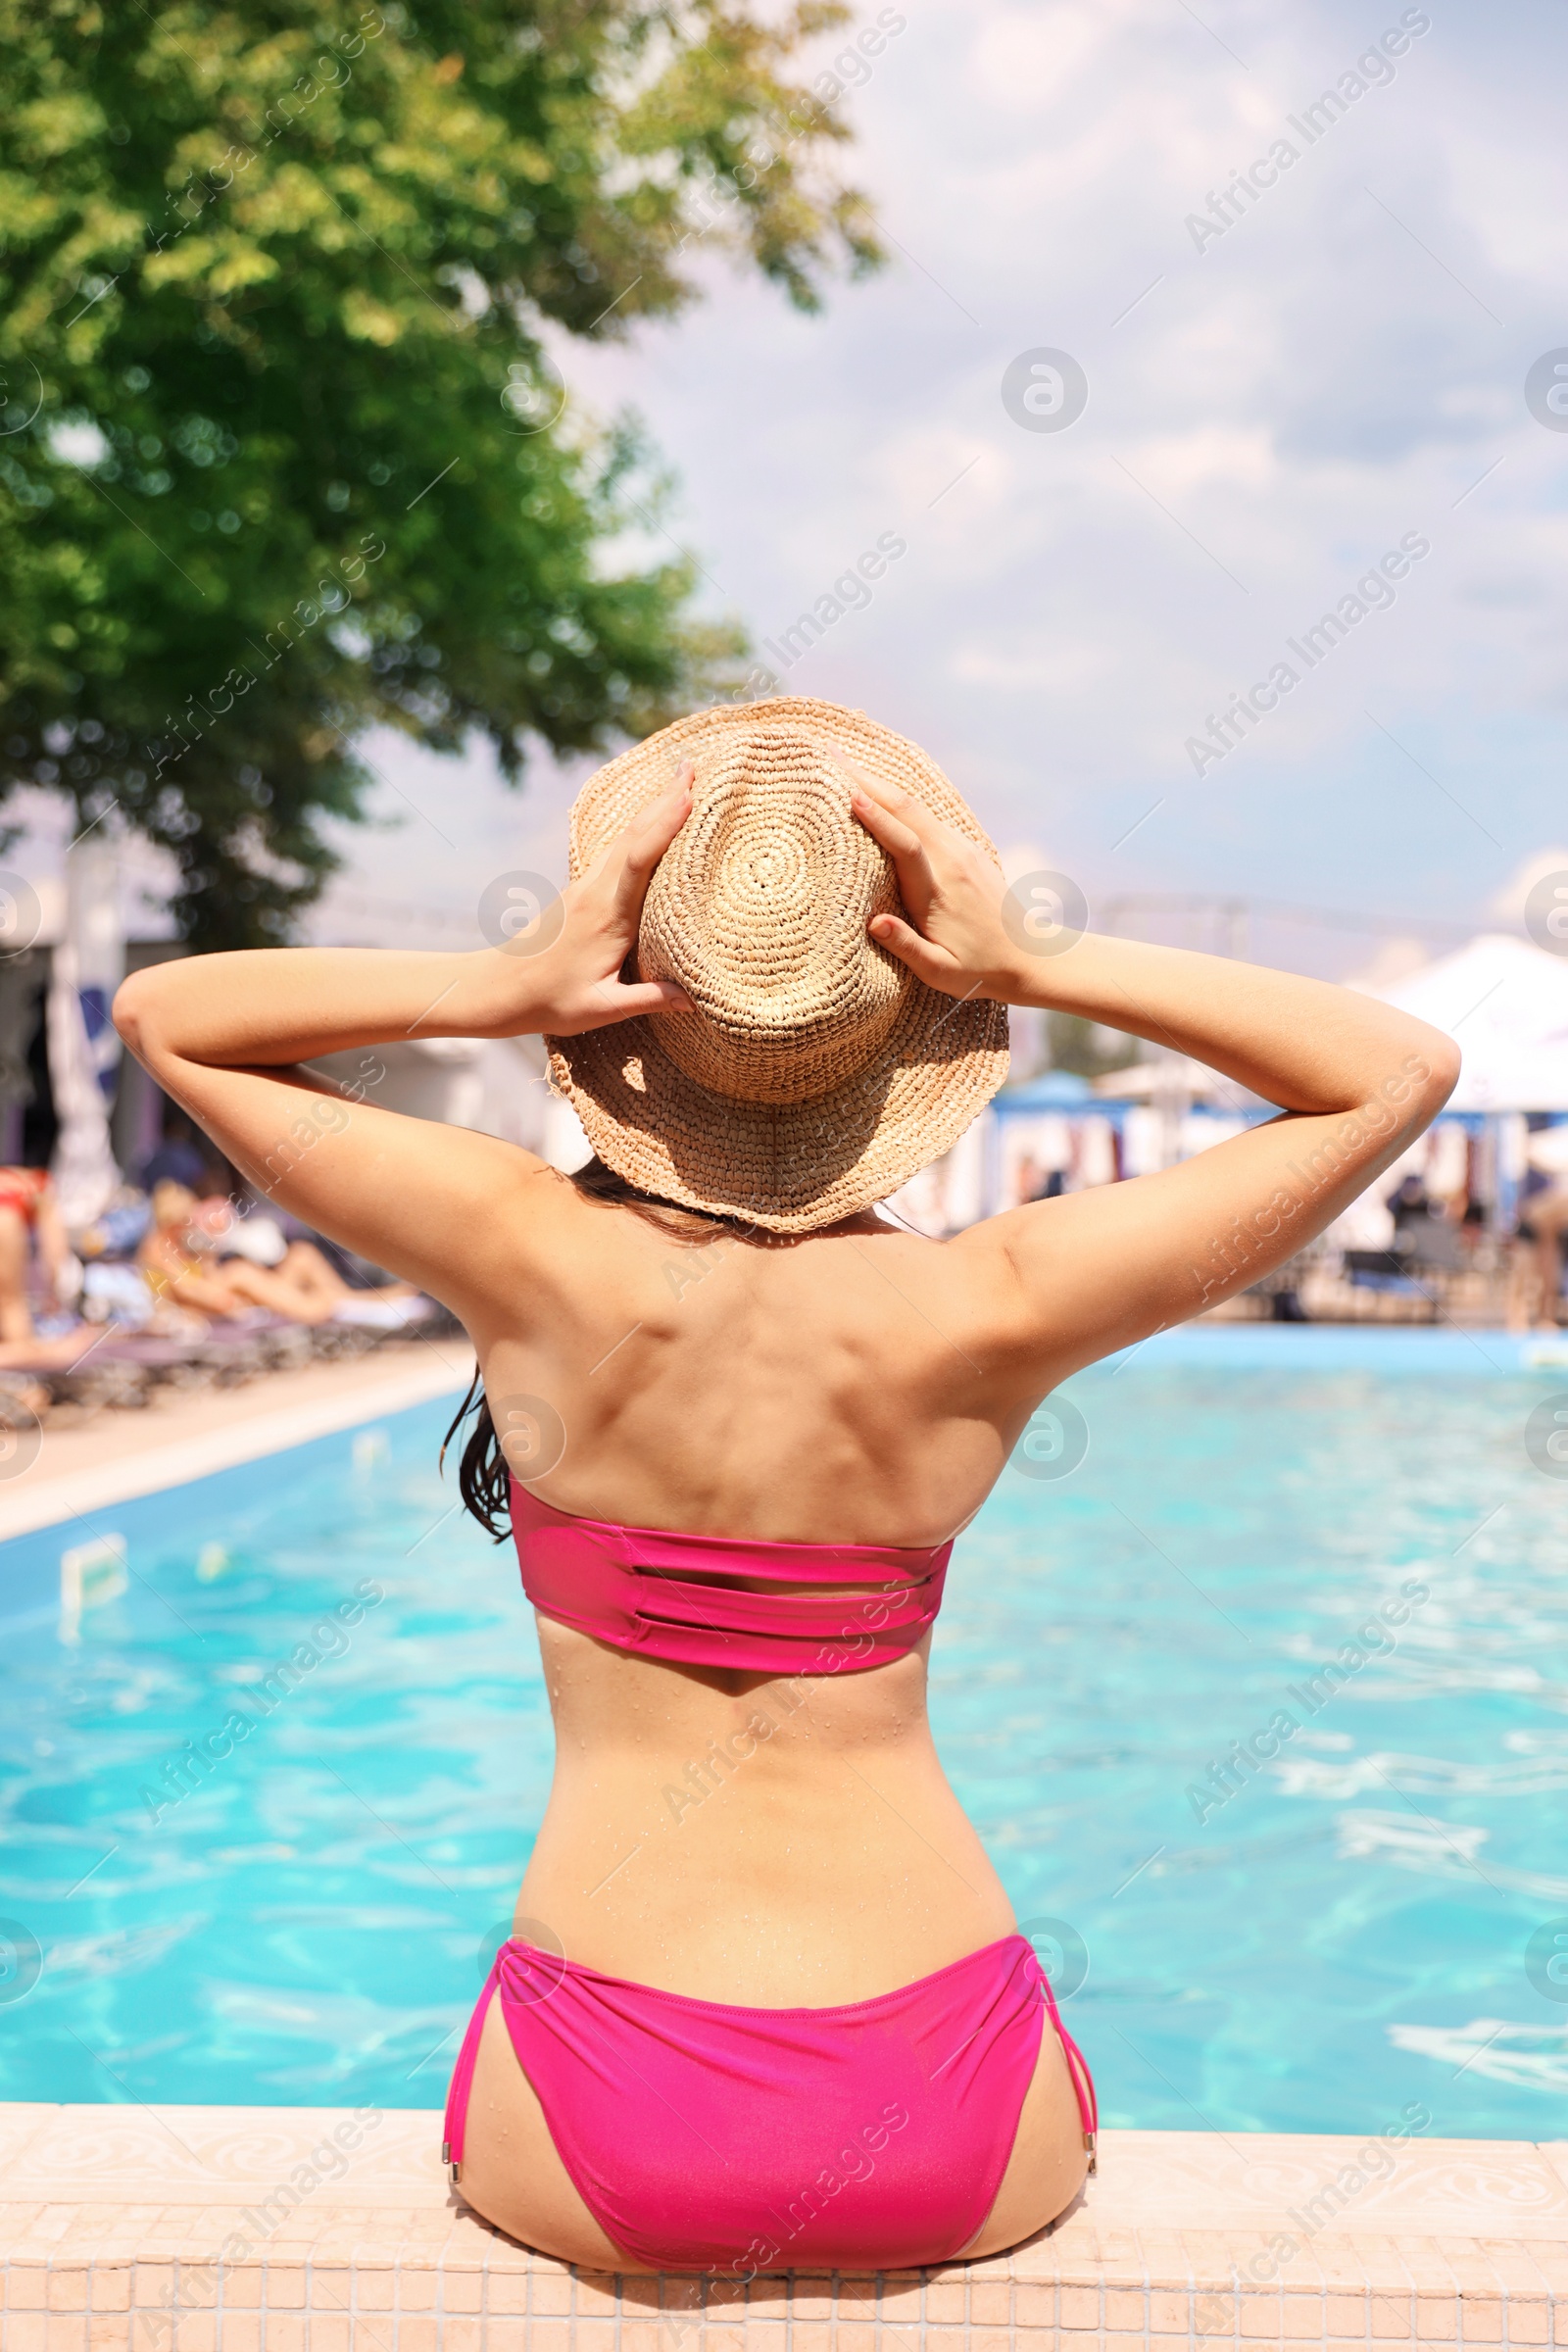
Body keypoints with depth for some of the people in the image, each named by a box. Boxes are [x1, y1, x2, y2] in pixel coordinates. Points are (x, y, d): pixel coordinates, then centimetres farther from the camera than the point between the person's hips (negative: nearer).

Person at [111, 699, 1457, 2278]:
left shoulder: (538, 1266, -14)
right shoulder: (983, 1318, -14)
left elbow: (164, 1013, 0)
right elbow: (1403, 1070, -1)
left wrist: (497, 990, -13)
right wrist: (1044, 969, -11)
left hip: (600, 2149, 0)